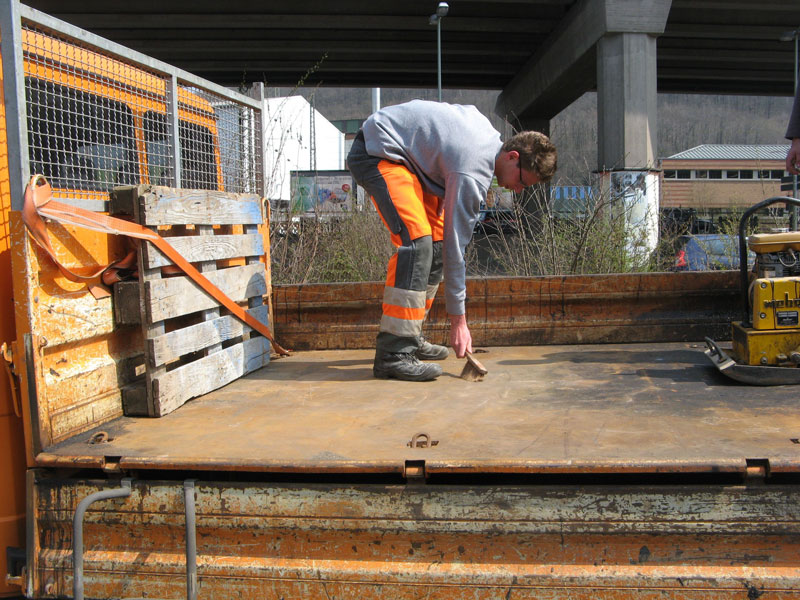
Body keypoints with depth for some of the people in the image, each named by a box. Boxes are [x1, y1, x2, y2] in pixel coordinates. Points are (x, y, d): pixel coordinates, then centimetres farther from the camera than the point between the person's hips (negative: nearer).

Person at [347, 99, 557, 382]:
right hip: (377, 153, -11)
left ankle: (410, 337, 12)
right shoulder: (472, 174, -25)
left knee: (436, 241, 5)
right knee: (417, 241, -25)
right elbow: (455, 245, -23)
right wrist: (458, 319, -19)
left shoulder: (489, 132, 2)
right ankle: (394, 355, -26)